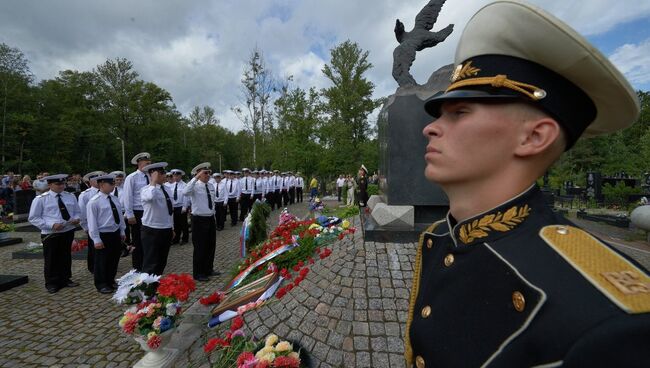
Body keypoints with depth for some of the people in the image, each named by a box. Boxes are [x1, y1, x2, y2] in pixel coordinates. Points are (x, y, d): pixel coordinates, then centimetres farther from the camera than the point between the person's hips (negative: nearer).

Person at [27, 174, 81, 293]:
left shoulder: (71, 196, 6)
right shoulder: (41, 199, -6)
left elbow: (77, 212, 14)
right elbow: (33, 218, -5)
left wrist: (77, 219, -10)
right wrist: (51, 225, -19)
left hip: (68, 232, 3)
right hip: (50, 234, -3)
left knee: (66, 257, 15)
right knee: (51, 259, 8)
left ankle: (65, 280, 30)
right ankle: (52, 283, 24)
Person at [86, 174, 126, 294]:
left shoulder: (115, 199, 5)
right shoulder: (94, 202, -15)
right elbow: (92, 221, -15)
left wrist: (122, 231, 13)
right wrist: (96, 239, -15)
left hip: (116, 233, 6)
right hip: (103, 235, -6)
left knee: (114, 259, 17)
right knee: (102, 261, 9)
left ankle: (111, 281, 36)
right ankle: (101, 284, 27)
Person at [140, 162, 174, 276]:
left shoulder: (166, 189, 9)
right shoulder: (146, 189, -13)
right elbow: (151, 197, -40)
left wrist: (172, 228, 17)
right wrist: (153, 182, -24)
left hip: (166, 231, 7)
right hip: (151, 232, -7)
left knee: (162, 263, 18)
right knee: (151, 264, 3)